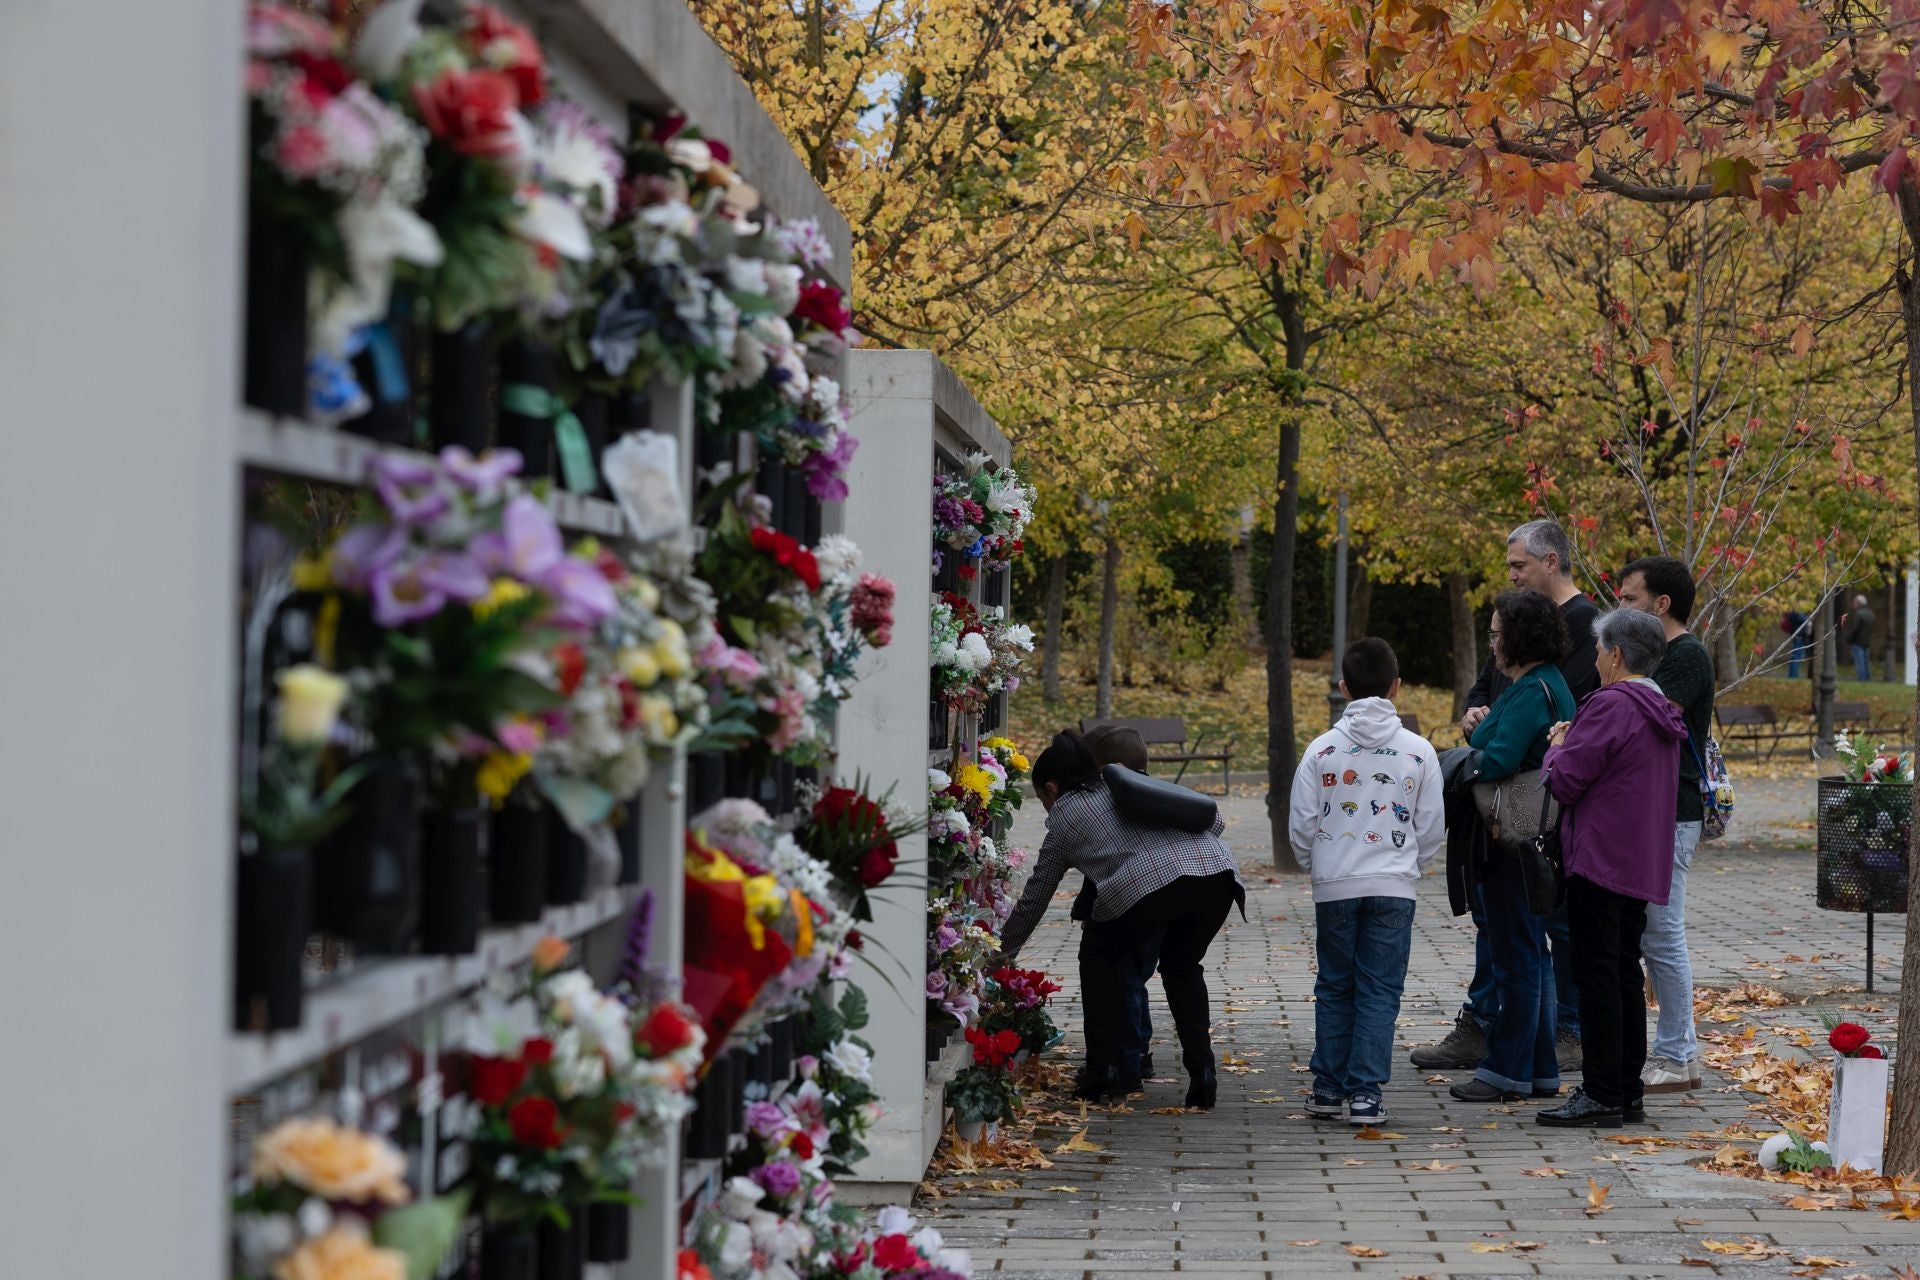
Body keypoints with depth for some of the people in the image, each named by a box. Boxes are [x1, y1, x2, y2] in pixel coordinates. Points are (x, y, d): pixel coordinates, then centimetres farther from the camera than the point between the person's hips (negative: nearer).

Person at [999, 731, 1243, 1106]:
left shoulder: (1064, 820, 22)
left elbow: (1034, 899, 29)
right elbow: (1212, 818, 26)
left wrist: (1002, 953, 41)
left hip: (1147, 882, -5)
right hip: (1218, 869, 5)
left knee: (1103, 959, 23)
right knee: (1182, 966, 27)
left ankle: (1103, 1069, 18)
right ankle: (1202, 1071, 14)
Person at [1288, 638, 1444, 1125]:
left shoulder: (1323, 749, -3)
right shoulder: (1418, 751, -2)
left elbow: (1301, 827, -1)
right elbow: (1432, 829, 4)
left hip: (1334, 886, 1)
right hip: (1393, 887, 0)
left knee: (1334, 988, 12)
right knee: (1380, 990, 3)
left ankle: (1329, 1089, 14)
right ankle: (1365, 1092, -2)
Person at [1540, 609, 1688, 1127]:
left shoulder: (1611, 705, -15)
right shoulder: (1661, 711, 15)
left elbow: (1565, 782, -15)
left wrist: (1558, 746, 4)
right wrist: (1575, 743, 16)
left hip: (1601, 861, -9)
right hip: (1643, 865, 9)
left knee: (1597, 974, -6)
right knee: (1626, 973, 13)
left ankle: (1602, 1095, -6)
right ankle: (1628, 1092, 17)